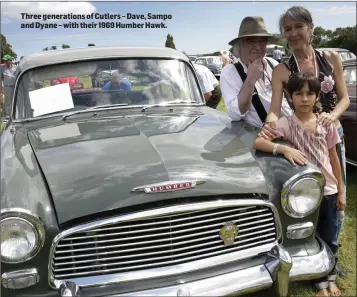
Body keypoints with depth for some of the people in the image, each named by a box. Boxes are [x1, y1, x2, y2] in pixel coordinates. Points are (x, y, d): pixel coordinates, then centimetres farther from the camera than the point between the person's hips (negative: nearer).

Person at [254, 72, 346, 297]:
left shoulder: (326, 123, -3)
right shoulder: (286, 124, -12)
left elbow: (334, 158, 5)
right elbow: (257, 142, -23)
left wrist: (341, 191, 7)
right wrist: (284, 148, -37)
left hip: (328, 190, 3)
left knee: (331, 240, 17)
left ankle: (331, 278, 42)